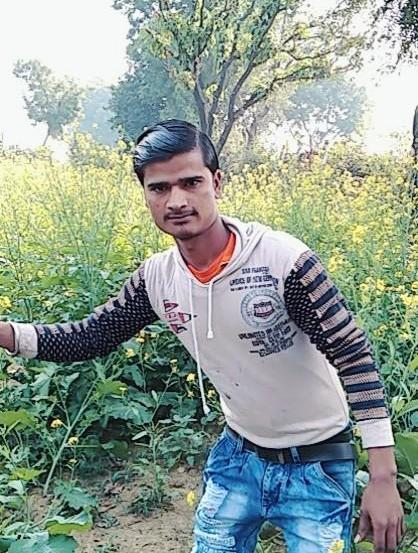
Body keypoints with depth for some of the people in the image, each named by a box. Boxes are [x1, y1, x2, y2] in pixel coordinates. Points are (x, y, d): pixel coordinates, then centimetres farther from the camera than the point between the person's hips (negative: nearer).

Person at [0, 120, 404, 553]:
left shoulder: (285, 260, -26)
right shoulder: (155, 278, -10)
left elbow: (354, 356, -21)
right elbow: (87, 338, 1)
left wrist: (383, 476, -23)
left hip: (316, 464, -4)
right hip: (238, 455, 5)